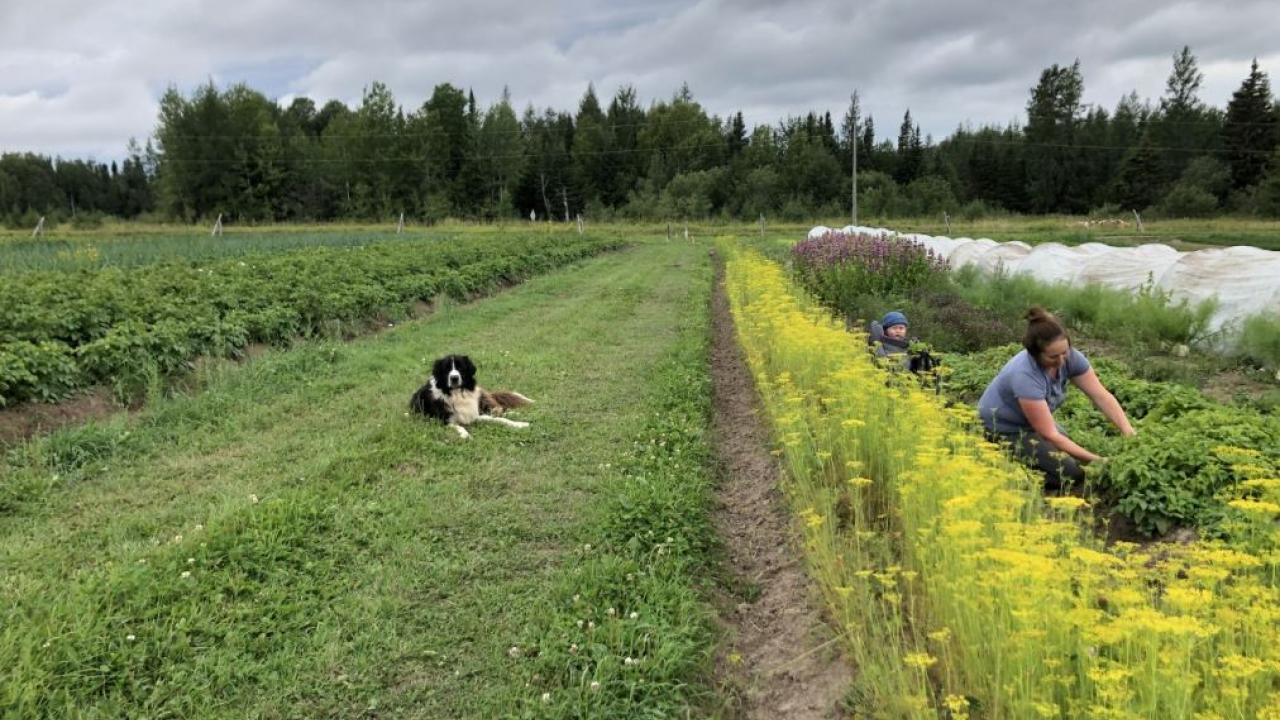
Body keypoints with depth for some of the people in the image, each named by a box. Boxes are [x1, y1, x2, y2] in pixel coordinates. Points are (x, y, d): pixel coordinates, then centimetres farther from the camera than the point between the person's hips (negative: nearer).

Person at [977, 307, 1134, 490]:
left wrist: (1129, 433, -26)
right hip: (1002, 431, -8)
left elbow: (1102, 396, -14)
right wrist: (1096, 460, -29)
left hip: (1033, 425, 8)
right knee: (1071, 472, -18)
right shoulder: (1024, 375, -36)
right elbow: (1050, 435, -30)